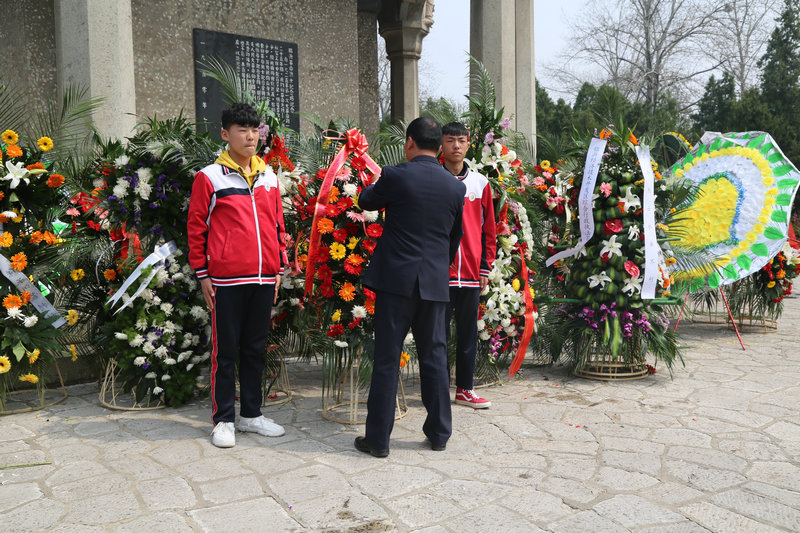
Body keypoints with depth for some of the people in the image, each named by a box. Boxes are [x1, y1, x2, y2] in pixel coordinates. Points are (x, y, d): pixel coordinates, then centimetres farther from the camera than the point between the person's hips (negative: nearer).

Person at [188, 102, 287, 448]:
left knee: (256, 348, 13)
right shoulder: (209, 177, -2)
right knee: (226, 350, 4)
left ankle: (251, 414, 26)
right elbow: (196, 227, -1)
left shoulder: (269, 177, 12)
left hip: (264, 279, 5)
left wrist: (278, 269, 13)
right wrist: (202, 275, -3)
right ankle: (223, 419, 17)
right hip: (227, 280, -4)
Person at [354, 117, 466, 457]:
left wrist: (375, 185, 31)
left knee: (387, 359, 3)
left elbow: (366, 202, 10)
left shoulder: (395, 176, -8)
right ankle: (439, 433, 23)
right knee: (434, 357, 13)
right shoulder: (456, 187, 5)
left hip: (396, 279, -3)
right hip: (435, 283, 4)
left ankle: (378, 438, 10)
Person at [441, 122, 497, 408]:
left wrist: (486, 267, 6)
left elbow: (488, 228, 11)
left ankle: (465, 388, 21)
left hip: (471, 273, 3)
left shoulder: (480, 183, 9)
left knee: (468, 331, 9)